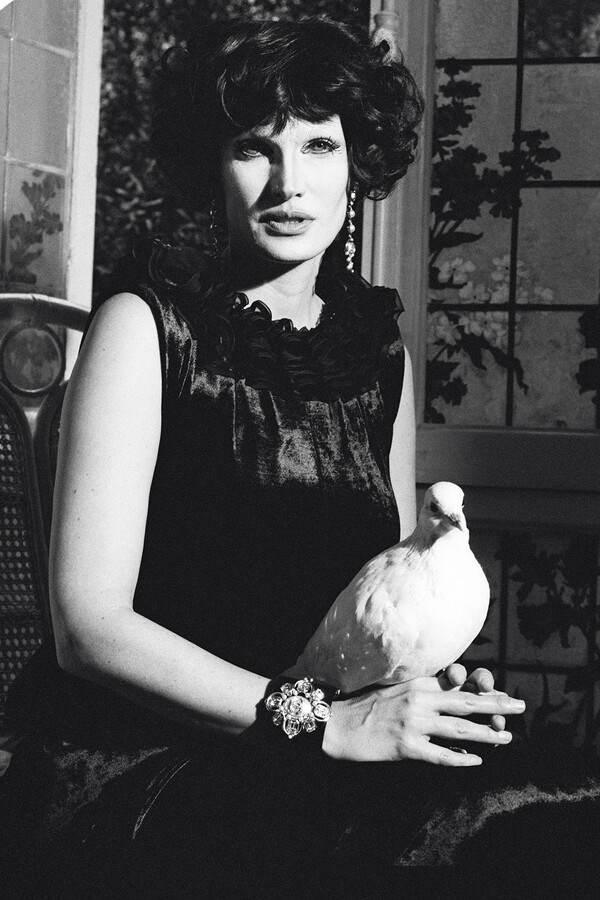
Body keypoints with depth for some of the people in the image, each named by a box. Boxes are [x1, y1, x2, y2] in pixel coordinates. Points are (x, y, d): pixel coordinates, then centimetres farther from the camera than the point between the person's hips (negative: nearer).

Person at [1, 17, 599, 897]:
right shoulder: (147, 328, -4)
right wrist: (323, 719, -19)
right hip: (131, 779, -5)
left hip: (297, 776, 5)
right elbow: (90, 625, -11)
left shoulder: (380, 356, 11)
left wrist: (440, 687, -6)